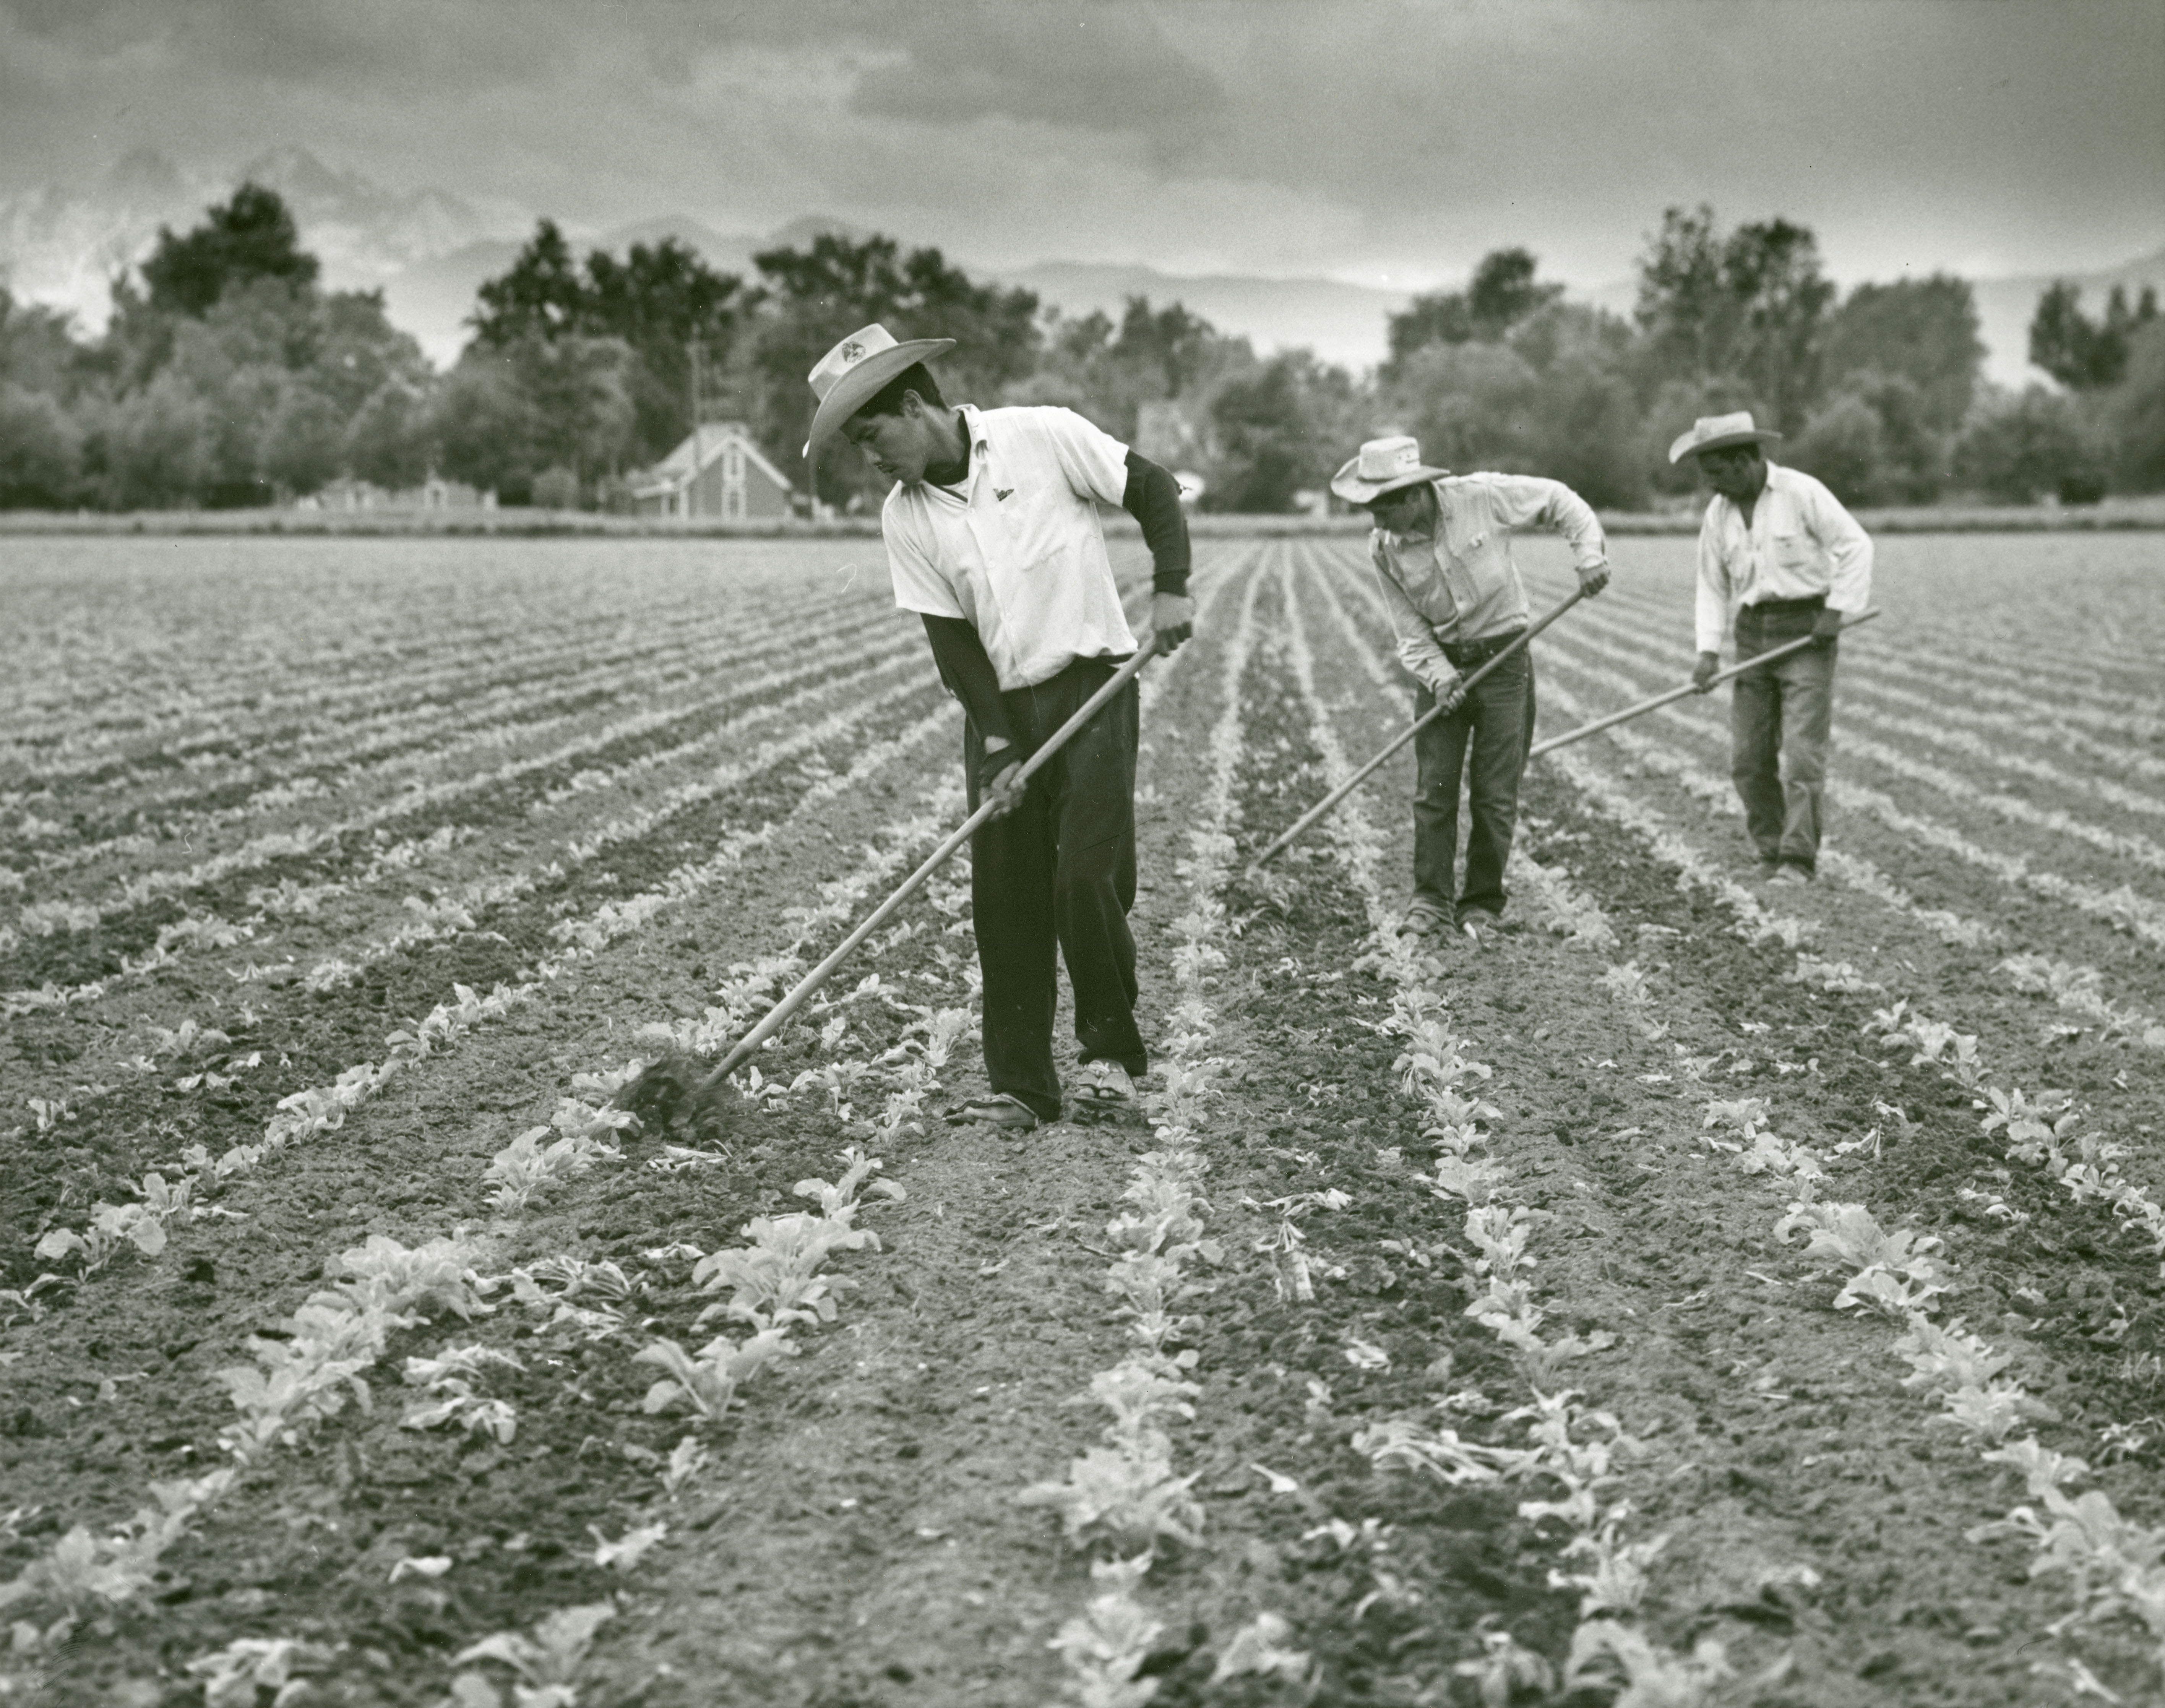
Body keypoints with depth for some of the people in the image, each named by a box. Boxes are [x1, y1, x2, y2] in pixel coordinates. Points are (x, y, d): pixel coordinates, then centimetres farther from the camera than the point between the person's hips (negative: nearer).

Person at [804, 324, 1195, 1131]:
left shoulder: (1044, 437, -9)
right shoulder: (904, 518, 2)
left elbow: (1154, 490, -1)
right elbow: (952, 638, 0)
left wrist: (1170, 586, -15)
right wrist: (998, 745, -9)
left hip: (1091, 683, -4)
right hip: (999, 710, 4)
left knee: (1088, 877, -13)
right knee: (1005, 901, 2)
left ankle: (1112, 1050, 7)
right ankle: (1021, 1086, 12)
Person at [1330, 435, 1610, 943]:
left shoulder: (1481, 497, -17)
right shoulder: (1384, 549, -8)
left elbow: (1560, 500, -3)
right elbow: (1410, 630, -3)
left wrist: (1590, 553, -14)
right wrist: (1438, 675, -18)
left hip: (1503, 657, -2)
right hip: (1442, 663, 2)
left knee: (1495, 794, 0)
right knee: (1433, 789, -1)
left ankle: (1482, 904, 11)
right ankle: (1430, 900, 8)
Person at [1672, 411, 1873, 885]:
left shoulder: (1802, 493, -9)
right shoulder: (1718, 513, 7)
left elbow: (1855, 544, -8)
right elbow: (1713, 587, 11)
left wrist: (1837, 610, -13)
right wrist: (1708, 650, 1)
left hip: (1807, 631, -6)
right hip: (1753, 633, 6)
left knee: (1802, 752, -11)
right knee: (1749, 758, 2)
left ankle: (1799, 859, -9)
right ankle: (1771, 850, 15)